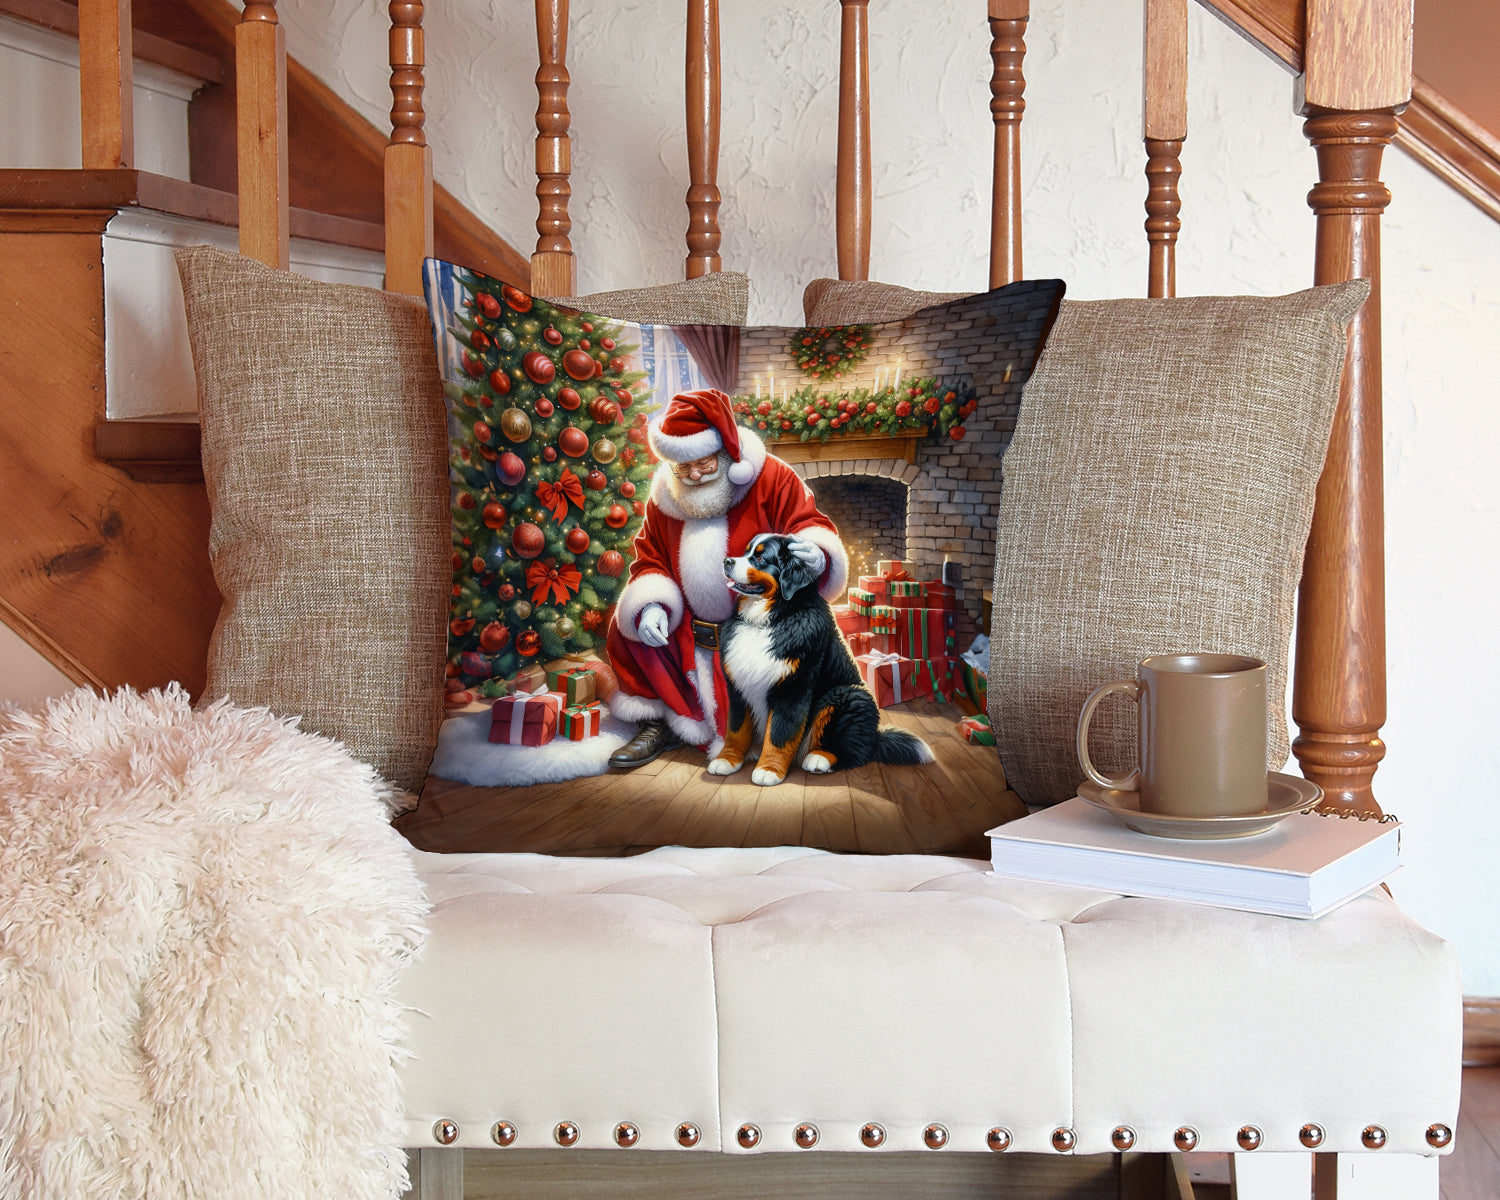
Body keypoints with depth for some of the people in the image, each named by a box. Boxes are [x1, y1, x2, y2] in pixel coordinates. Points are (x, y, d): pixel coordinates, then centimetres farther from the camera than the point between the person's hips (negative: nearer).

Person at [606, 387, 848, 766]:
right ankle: (658, 726, 3)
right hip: (688, 630, 5)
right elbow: (649, 560, 9)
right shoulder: (665, 495, 3)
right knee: (626, 626, -9)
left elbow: (812, 525, -11)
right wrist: (651, 606, -13)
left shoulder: (772, 479, -11)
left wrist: (817, 555, -37)